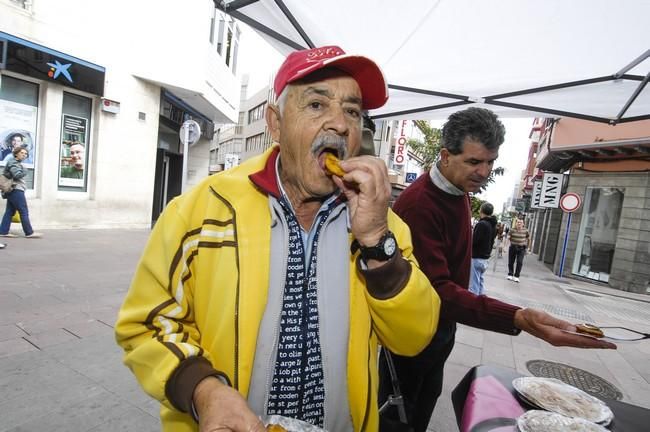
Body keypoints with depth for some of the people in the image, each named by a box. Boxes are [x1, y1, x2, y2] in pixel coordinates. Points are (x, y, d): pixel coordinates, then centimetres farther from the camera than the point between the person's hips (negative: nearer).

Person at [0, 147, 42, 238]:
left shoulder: (17, 163, 24)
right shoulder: (13, 162, -6)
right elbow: (17, 175, -20)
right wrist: (25, 171, -4)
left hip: (13, 191, 10)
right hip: (16, 190, -10)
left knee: (9, 212, 8)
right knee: (24, 212, -8)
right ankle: (29, 233, -7)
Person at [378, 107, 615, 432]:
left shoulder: (459, 190, 0)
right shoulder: (418, 204, -30)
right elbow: (435, 290, -34)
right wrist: (517, 318, -44)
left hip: (443, 323, 8)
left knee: (426, 400, 26)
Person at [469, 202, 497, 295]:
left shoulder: (481, 224, -19)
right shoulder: (493, 225, 10)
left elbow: (473, 241, -22)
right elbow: (491, 241, 17)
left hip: (476, 257, -9)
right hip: (486, 257, 9)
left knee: (474, 283, -4)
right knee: (480, 281, 18)